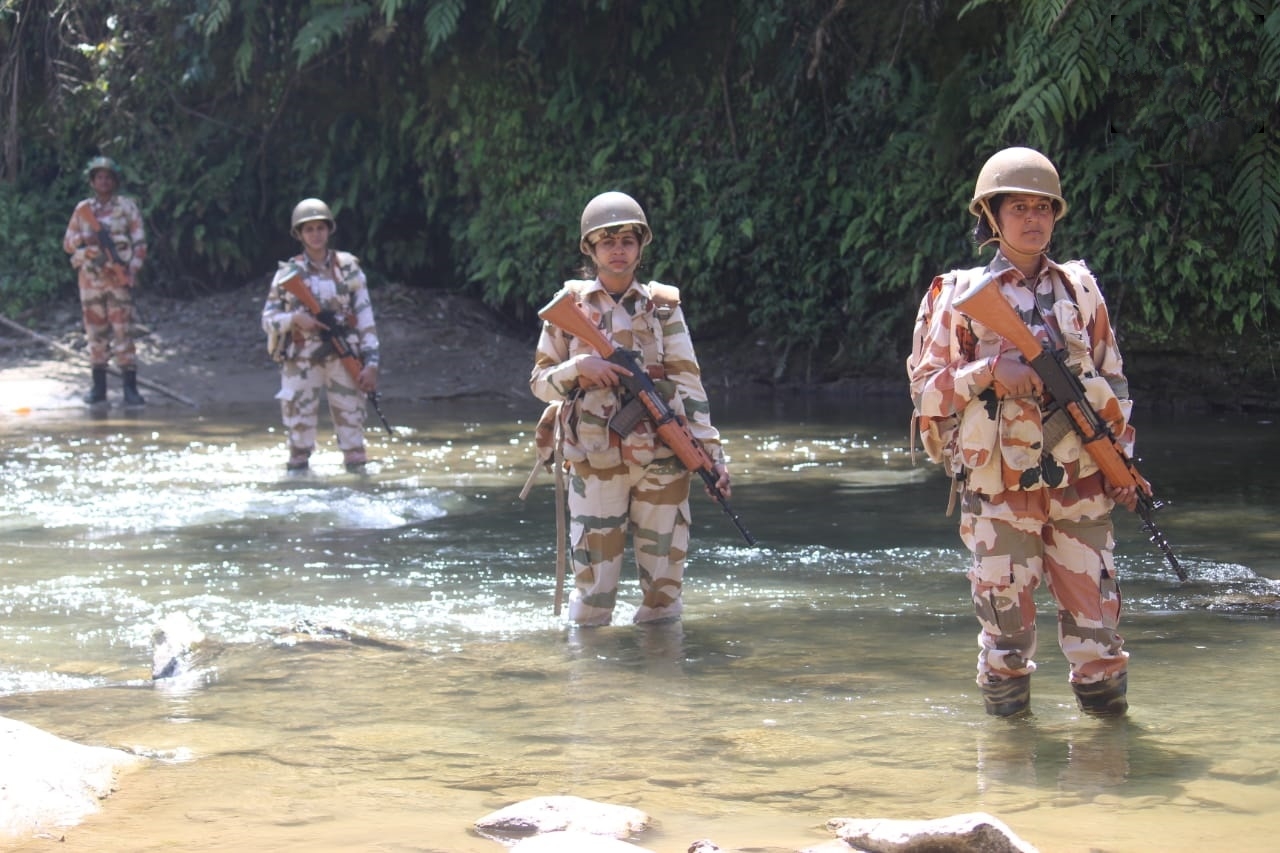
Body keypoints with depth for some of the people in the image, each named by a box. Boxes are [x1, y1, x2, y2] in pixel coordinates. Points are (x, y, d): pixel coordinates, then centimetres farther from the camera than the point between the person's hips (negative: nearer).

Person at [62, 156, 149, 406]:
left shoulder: (127, 206, 3)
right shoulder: (83, 209, 10)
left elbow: (139, 242, 1)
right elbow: (67, 242, 10)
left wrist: (133, 270, -10)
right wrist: (84, 239, -11)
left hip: (118, 276, -3)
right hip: (90, 277, 3)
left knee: (123, 332, -8)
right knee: (95, 333, 6)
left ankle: (130, 389, -9)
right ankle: (98, 387, 13)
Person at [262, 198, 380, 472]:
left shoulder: (348, 268, 5)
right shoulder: (288, 273, 5)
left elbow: (366, 318, 4)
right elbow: (268, 320, 7)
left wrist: (371, 363, -4)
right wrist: (295, 319, -14)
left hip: (343, 360, 0)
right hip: (301, 364, 0)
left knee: (353, 433, -3)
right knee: (299, 439, 0)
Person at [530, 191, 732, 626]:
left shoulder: (662, 305, 7)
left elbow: (688, 383, 5)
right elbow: (540, 382, 7)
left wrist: (712, 452, -3)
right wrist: (580, 366, -13)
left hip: (662, 456, 1)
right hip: (595, 459, -1)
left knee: (664, 589, 3)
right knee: (593, 590, -4)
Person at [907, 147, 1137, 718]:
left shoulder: (1080, 288, 11)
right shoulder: (958, 295, 3)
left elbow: (1113, 382, 15)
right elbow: (926, 390, 0)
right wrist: (989, 372, -15)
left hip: (1080, 488, 2)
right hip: (999, 492, -2)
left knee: (1096, 612, 0)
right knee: (1005, 622, 1)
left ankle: (1107, 711, 14)